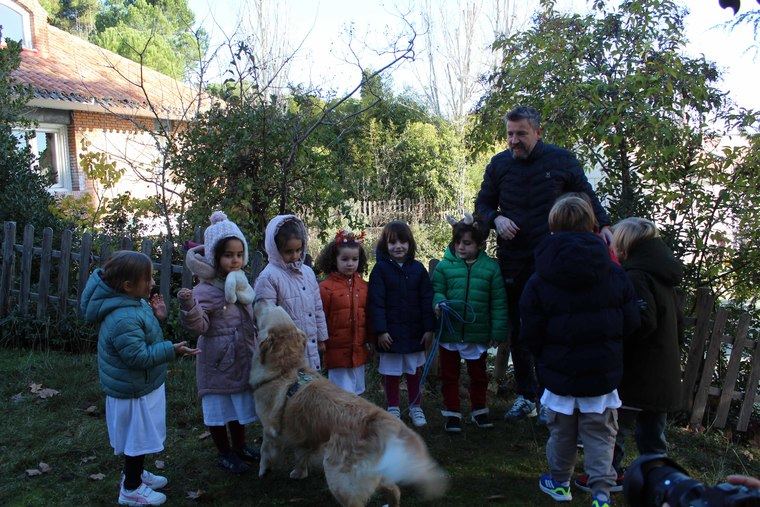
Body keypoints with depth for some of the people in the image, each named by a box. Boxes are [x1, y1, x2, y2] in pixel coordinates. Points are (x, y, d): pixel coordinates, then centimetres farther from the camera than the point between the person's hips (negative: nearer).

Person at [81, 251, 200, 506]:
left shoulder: (131, 303, 0)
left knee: (139, 437, 27)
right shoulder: (123, 319, -33)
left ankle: (135, 473, 46)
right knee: (138, 439, 8)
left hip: (139, 386, 10)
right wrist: (171, 350, -30)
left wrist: (157, 317, 1)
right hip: (134, 392, -10)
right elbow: (139, 357, -31)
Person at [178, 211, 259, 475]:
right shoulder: (205, 290, -20)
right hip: (217, 361, -7)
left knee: (240, 404, 20)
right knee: (219, 408, 7)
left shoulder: (241, 283, 4)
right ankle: (225, 454, 25)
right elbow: (199, 325, -26)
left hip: (242, 358, 7)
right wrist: (188, 305, -43)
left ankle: (239, 447, 39)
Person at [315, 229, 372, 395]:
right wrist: (322, 343, -6)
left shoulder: (363, 285, 4)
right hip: (337, 350, -5)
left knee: (356, 391, 18)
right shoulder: (326, 287, -13)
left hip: (359, 350, 5)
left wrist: (369, 340, 14)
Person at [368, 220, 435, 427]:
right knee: (391, 373, 9)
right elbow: (376, 302, -9)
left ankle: (416, 407, 28)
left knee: (414, 371, 14)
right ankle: (393, 408, 25)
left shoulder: (418, 268, 1)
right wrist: (380, 330, -13)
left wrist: (429, 328, -1)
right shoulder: (380, 269, -6)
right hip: (390, 332, -2)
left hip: (415, 331, 2)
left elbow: (427, 300, 2)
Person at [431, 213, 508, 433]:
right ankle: (451, 413, 26)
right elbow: (436, 290, 1)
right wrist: (439, 302, -23)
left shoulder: (491, 267, -5)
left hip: (478, 333, 1)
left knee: (478, 374, 18)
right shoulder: (444, 266, -6)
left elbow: (498, 302, -2)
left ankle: (479, 410, 36)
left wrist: (497, 331, -3)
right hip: (449, 332, 0)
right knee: (449, 374, 11)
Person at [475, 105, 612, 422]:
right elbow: (482, 204, 12)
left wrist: (604, 225, -5)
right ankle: (525, 397, 23)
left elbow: (586, 195, 9)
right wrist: (496, 219, -9)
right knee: (516, 329, 10)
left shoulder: (561, 160, -2)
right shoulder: (499, 164, 3)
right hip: (512, 260, 3)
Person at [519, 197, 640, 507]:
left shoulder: (539, 282, -13)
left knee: (562, 431, 17)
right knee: (600, 434, 13)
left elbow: (530, 333, -11)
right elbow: (631, 322, -2)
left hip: (559, 373, -1)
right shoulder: (615, 274, -6)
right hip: (603, 372, 1)